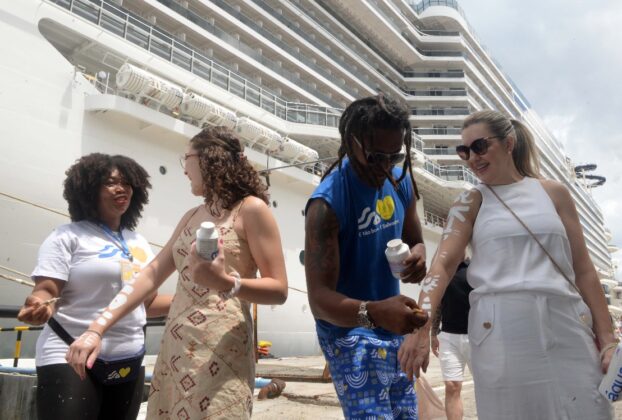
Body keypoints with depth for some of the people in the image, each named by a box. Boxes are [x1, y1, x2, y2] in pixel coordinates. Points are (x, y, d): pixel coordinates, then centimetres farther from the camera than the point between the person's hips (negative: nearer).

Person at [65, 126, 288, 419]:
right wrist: (97, 328, 3)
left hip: (219, 352, -7)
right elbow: (152, 273, 12)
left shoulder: (250, 209, -5)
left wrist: (226, 283, -26)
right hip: (174, 349, 7)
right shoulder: (191, 217, 17)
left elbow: (279, 290, -9)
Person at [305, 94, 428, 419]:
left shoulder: (401, 181, -1)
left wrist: (417, 255, -13)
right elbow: (320, 298, -27)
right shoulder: (328, 203, -23)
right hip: (349, 333, -7)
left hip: (393, 328, 7)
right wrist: (373, 313, -46)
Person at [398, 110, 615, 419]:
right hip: (500, 332, -1)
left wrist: (607, 339, 6)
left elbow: (583, 270, 10)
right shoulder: (469, 204, 6)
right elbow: (442, 264, -7)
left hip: (567, 326, 2)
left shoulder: (553, 193, 10)